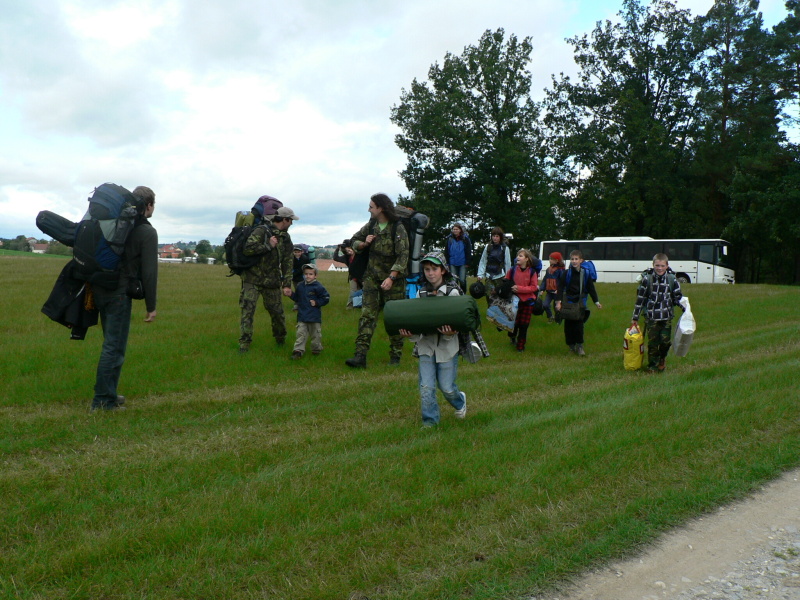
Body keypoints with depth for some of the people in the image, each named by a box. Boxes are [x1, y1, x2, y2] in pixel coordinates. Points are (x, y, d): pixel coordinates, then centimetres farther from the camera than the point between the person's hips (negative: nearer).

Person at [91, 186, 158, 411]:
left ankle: (108, 394, 24)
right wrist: (151, 306, -5)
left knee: (112, 344, 18)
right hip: (119, 293, -8)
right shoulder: (147, 232, -8)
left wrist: (94, 288, 21)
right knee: (114, 347, -2)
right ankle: (103, 400, 1)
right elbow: (149, 272, -11)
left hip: (99, 289, 8)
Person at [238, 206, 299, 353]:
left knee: (277, 311, 8)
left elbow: (287, 263, 7)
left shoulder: (285, 238, 8)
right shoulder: (262, 231, -12)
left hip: (272, 281, 5)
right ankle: (244, 343, -1)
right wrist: (268, 245, -20)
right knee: (247, 310, -9)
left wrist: (287, 285, 1)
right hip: (253, 279, -5)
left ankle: (280, 339, 31)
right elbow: (247, 249, -23)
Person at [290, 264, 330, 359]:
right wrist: (291, 294, 2)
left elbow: (326, 298, -4)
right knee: (301, 333, 0)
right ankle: (298, 350, 0)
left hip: (314, 316, -3)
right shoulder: (300, 286, 7)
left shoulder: (318, 287, -8)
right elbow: (297, 298, 18)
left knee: (315, 334, 9)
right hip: (302, 316, 3)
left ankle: (316, 348, 25)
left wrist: (316, 303, -12)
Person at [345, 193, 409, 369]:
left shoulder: (398, 229, -12)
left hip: (394, 278, -4)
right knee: (367, 315, -5)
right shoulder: (371, 225, 6)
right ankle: (360, 356, -9)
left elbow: (403, 256, -18)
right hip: (372, 278, 5)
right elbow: (354, 241, 19)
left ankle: (395, 356, 16)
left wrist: (391, 277, -27)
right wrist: (364, 243, -5)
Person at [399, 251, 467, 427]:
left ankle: (460, 401, 40)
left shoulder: (452, 292, -5)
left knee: (447, 387, 6)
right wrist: (410, 334, -15)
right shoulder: (421, 293, 5)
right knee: (426, 387, -1)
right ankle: (430, 421, 15)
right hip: (426, 346, 3)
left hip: (447, 346, -3)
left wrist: (450, 333, -28)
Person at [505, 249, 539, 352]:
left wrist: (520, 288, -20)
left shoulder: (532, 272, -8)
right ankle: (513, 337, 36)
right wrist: (510, 288, -13)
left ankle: (520, 345, 17)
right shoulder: (512, 270, -3)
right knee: (514, 323, 4)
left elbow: (534, 287, -10)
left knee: (524, 325, 4)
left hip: (527, 302, -1)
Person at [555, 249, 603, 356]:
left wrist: (596, 302, 9)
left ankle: (579, 345, 5)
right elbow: (560, 288, -4)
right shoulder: (566, 273, -3)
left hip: (580, 303, 0)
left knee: (579, 324, -4)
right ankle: (571, 345, 16)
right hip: (568, 302, 0)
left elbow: (591, 288, 8)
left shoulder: (586, 273, 1)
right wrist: (558, 302, -12)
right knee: (568, 325, 4)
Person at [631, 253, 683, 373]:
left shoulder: (672, 279, 2)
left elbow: (678, 297, 13)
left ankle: (662, 359, 29)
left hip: (666, 317, 1)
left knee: (666, 341, -1)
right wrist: (635, 318, 4)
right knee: (652, 342, 1)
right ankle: (652, 366, 16)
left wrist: (684, 307, -6)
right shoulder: (647, 279, -3)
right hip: (651, 317, -1)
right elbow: (640, 299, 2)